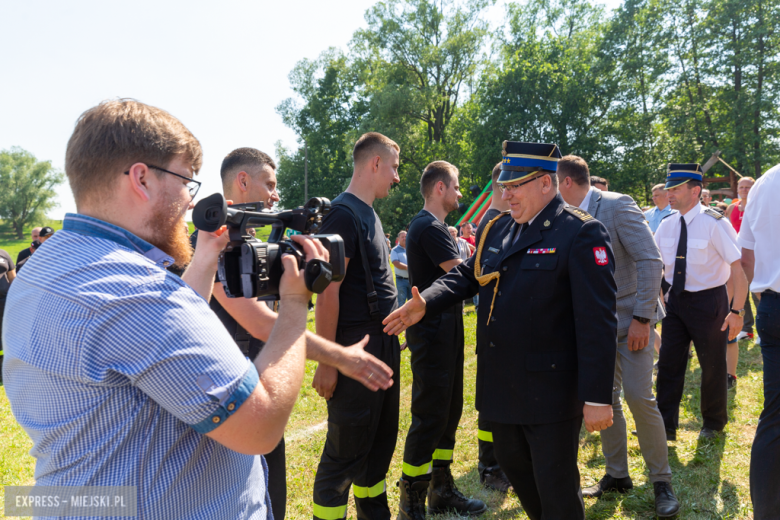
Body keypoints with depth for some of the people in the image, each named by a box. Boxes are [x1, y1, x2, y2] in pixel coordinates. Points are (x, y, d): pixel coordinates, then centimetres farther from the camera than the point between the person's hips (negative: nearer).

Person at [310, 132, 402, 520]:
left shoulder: (369, 214, 14)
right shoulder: (344, 213, -15)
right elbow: (327, 291, -19)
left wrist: (390, 336, 16)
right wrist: (327, 363, -20)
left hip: (384, 345, 10)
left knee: (380, 441, 19)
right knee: (346, 449, 1)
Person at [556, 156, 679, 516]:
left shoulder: (617, 205, -13)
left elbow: (651, 261, -17)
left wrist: (642, 318, -20)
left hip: (629, 318, -6)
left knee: (639, 396, -7)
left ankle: (662, 482, 12)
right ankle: (616, 474, 25)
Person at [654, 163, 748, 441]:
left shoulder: (715, 223, -16)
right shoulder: (666, 225, 0)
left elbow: (739, 267, -18)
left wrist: (737, 311, -21)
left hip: (708, 301, -5)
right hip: (676, 299, 5)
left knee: (712, 366, 11)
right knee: (669, 364, 5)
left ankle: (714, 423, 33)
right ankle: (665, 426, 16)